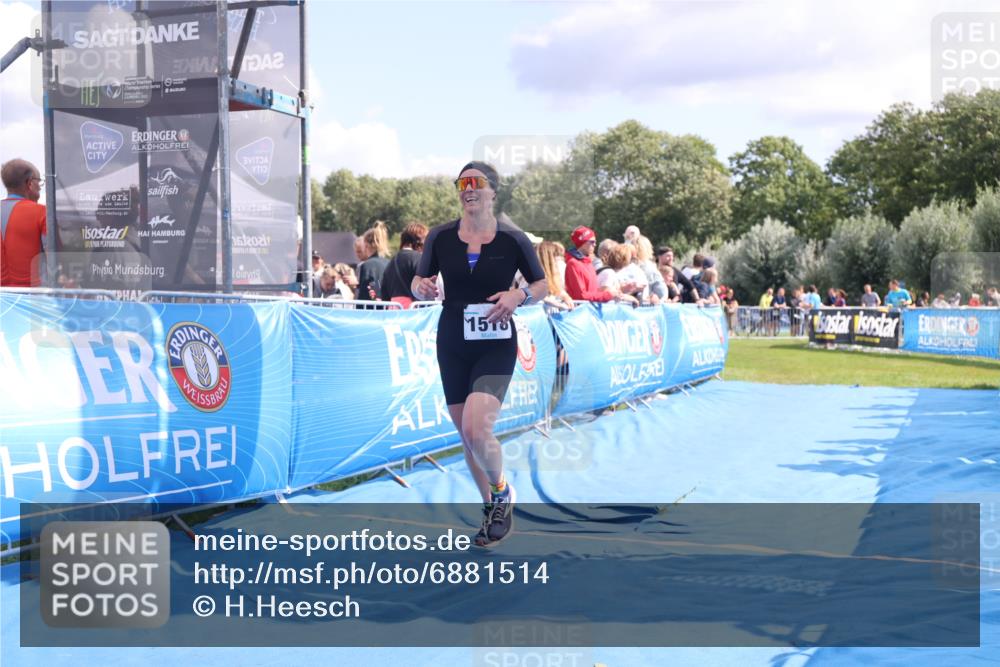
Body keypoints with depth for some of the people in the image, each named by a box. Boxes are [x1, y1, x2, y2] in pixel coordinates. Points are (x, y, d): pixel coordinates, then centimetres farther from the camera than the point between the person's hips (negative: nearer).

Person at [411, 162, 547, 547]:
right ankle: (491, 508, 29)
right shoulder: (440, 237, 0)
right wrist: (421, 288, -14)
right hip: (452, 345, 4)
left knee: (476, 428, -20)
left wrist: (519, 296, -16)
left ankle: (503, 493, 8)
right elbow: (418, 282, 9)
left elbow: (542, 286, 5)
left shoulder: (513, 240, -5)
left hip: (496, 346, -3)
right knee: (466, 434, 9)